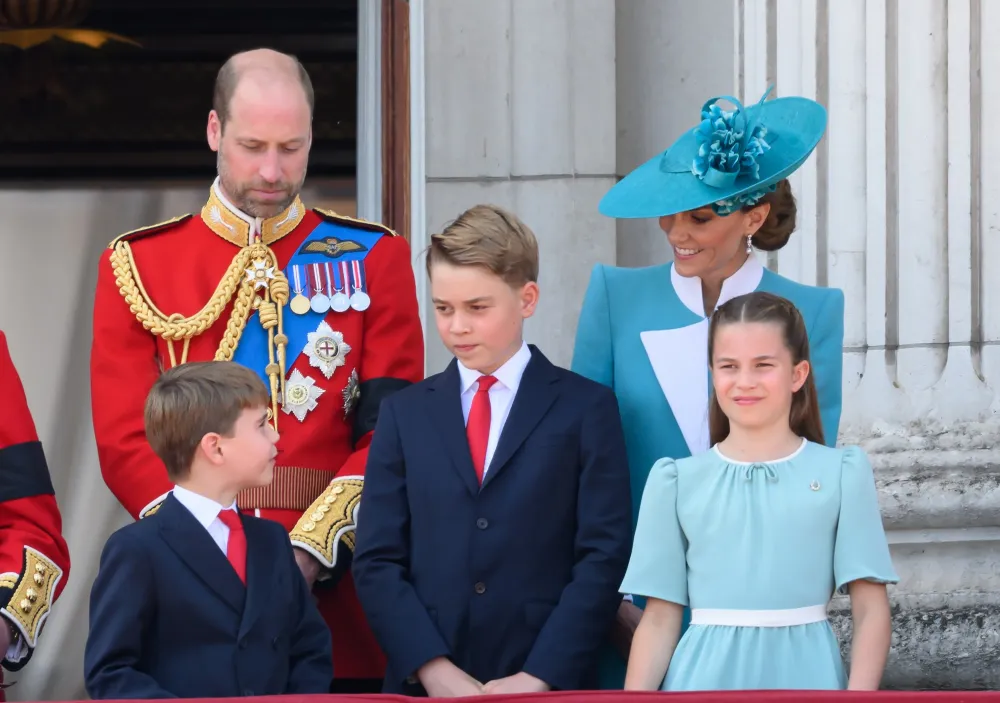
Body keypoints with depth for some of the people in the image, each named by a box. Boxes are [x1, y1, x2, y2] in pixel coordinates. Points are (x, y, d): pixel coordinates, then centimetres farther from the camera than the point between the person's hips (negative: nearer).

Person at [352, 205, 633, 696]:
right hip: (423, 687, 2)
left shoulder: (585, 409, 4)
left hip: (547, 687, -2)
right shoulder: (405, 414, 10)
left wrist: (540, 677, -13)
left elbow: (603, 555, -3)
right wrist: (434, 670, -10)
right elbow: (378, 560, 4)